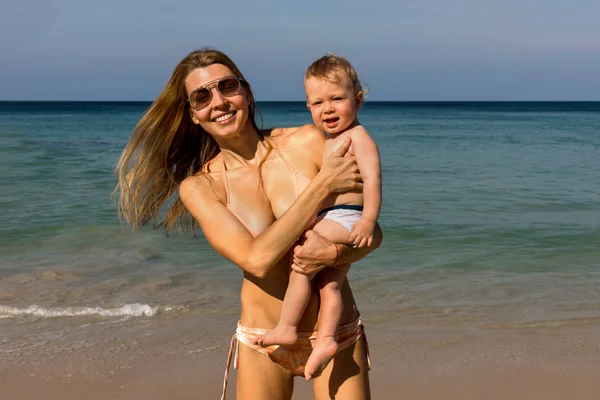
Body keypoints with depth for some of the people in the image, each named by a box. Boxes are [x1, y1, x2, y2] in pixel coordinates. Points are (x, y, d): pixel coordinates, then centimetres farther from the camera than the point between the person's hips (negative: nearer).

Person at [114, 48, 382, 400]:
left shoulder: (307, 142, -6)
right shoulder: (197, 187, -6)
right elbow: (256, 258, -21)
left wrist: (333, 253, -25)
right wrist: (323, 183, -21)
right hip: (263, 344, 0)